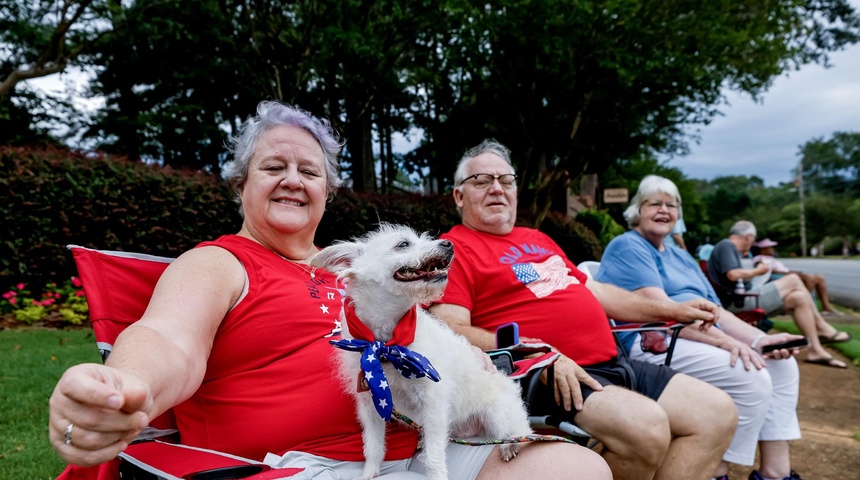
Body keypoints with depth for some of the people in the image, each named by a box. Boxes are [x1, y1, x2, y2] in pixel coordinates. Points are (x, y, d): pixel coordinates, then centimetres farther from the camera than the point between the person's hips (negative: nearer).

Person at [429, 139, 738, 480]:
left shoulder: (537, 239, 23)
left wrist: (672, 310, 25)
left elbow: (596, 292, 30)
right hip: (545, 376, -9)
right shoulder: (454, 249, -4)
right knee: (647, 427, -30)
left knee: (719, 413, 4)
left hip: (612, 363, 9)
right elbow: (450, 332, -17)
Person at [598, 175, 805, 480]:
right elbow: (660, 309, -18)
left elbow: (715, 310, 15)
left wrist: (758, 339, -3)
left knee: (781, 364, 0)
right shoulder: (627, 247, -5)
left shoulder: (682, 258, 23)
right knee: (752, 378, -22)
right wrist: (725, 341, -24)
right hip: (652, 342, -9)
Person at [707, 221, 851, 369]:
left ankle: (815, 350, 3)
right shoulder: (726, 245, -8)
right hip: (738, 302, -10)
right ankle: (822, 328, 1)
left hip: (741, 299, 10)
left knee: (799, 298, 4)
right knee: (793, 280, -12)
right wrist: (757, 271, -7)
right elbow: (733, 274, -23)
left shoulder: (729, 247, 22)